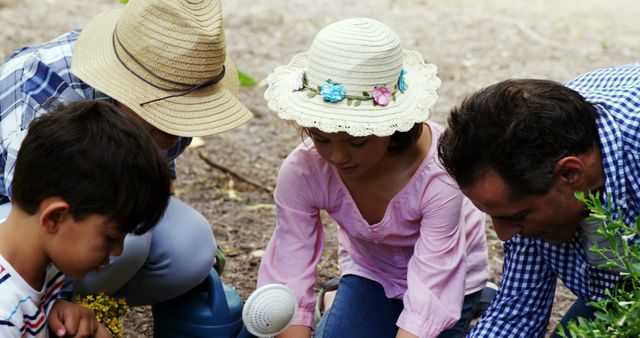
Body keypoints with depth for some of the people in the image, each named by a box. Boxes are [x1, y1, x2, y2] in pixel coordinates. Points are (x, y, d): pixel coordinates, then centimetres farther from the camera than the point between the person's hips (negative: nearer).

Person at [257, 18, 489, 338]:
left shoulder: (437, 177, -37)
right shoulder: (301, 172, -29)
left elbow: (426, 304, -36)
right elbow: (289, 290, -27)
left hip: (441, 277, -3)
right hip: (369, 271, 3)